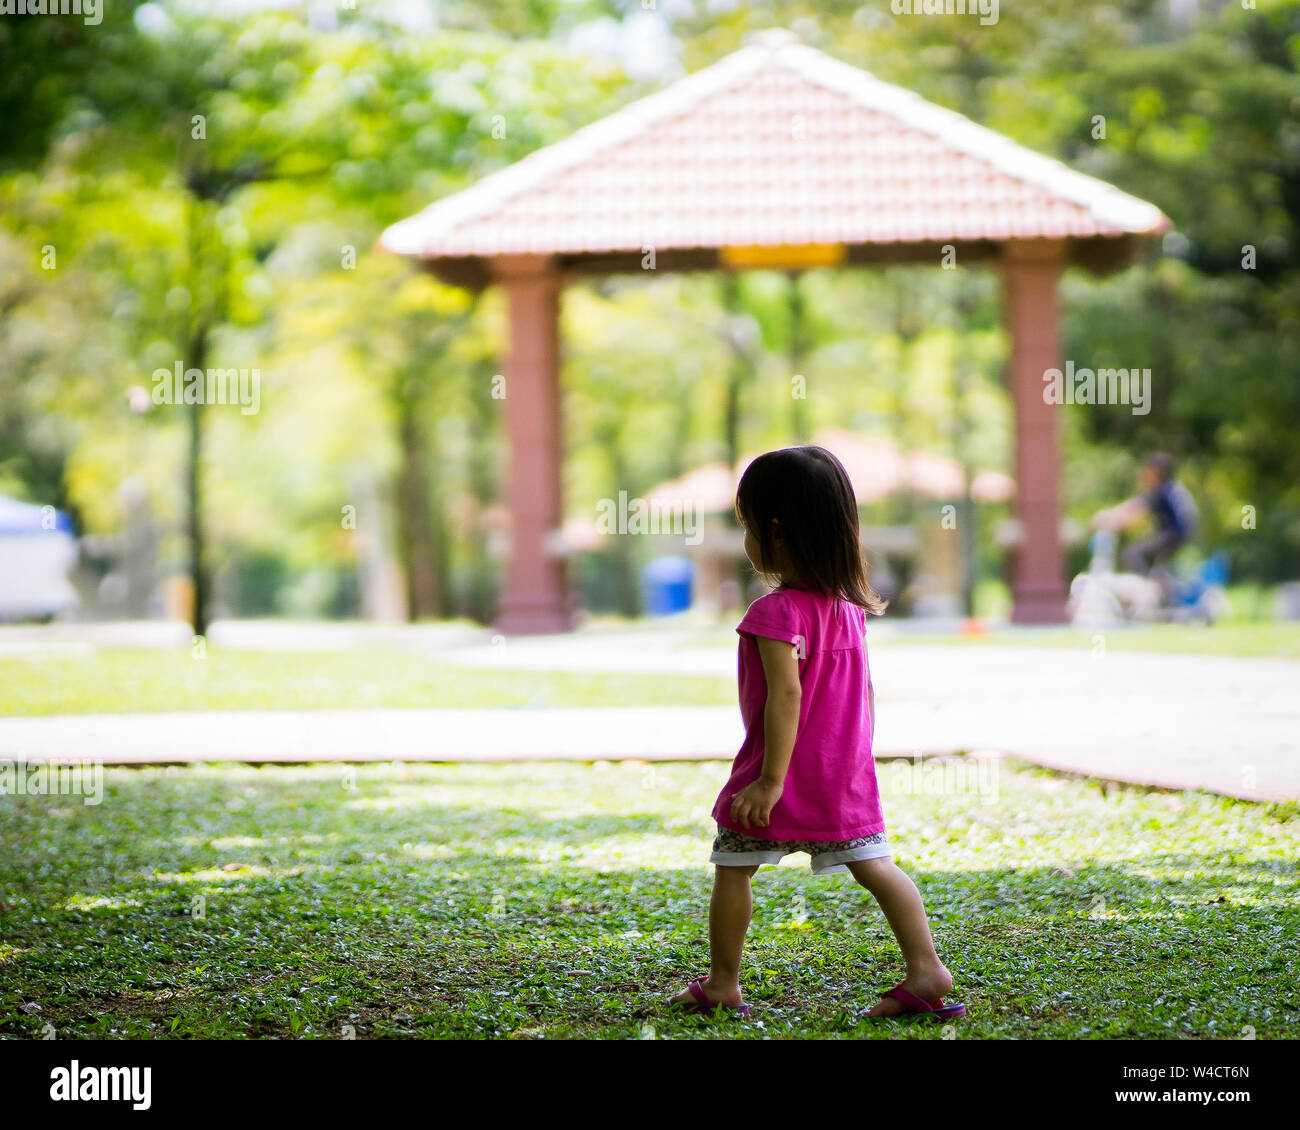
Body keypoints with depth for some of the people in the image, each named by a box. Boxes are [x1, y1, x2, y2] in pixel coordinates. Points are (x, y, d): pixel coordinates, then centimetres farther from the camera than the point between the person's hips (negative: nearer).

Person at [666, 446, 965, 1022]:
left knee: (732, 869, 9)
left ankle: (721, 984, 15)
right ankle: (926, 972, -3)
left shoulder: (776, 613, -18)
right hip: (846, 775, 7)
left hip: (781, 774, -6)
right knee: (874, 866, 5)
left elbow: (785, 693, -24)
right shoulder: (848, 608, 6)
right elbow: (865, 691, 11)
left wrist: (772, 778, -24)